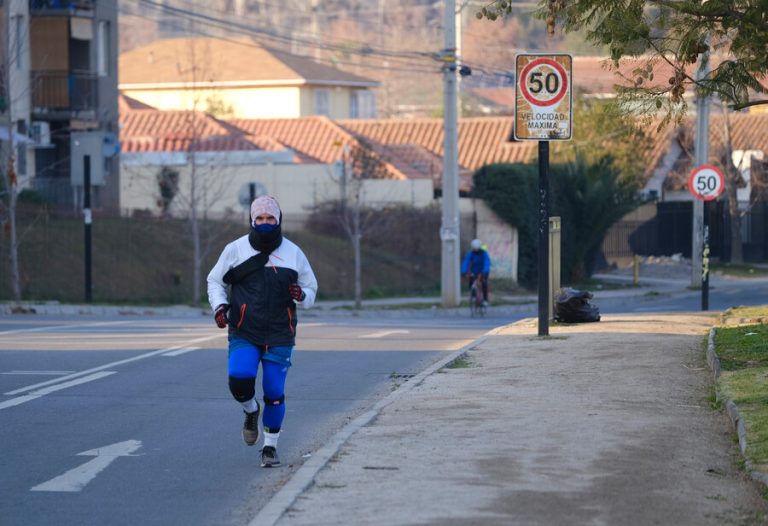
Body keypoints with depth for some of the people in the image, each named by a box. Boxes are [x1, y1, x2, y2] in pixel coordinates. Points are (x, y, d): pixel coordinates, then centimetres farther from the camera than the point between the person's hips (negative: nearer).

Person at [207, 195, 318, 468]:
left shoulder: (293, 253, 6)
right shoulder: (236, 249, 2)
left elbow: (311, 290, 15)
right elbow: (215, 281, 13)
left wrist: (301, 295, -9)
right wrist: (219, 306, -6)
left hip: (279, 337, 1)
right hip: (244, 335, -1)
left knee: (274, 393, -3)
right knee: (239, 380, -21)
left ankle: (271, 446, 15)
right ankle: (250, 411, 14)